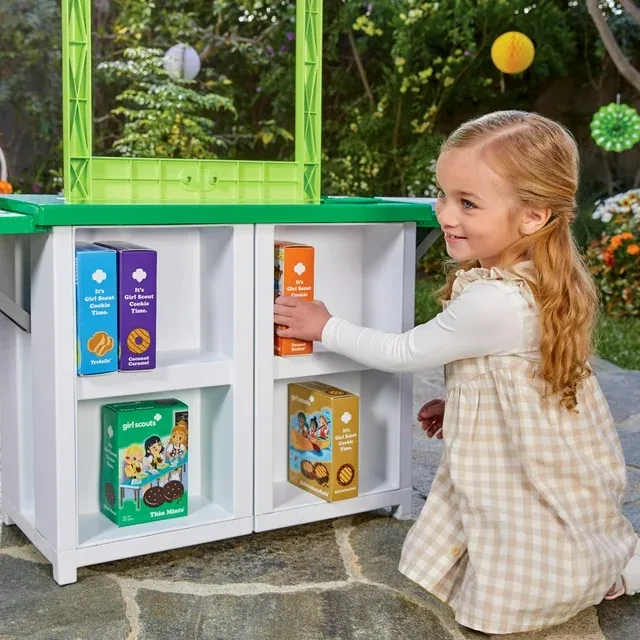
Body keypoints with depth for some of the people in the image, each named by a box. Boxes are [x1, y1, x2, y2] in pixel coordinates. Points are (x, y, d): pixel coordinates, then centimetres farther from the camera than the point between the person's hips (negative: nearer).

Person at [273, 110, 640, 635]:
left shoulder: (492, 303, -32)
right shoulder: (543, 278, -3)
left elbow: (403, 353, -17)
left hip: (536, 489, -9)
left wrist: (327, 328, -5)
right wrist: (457, 405, 11)